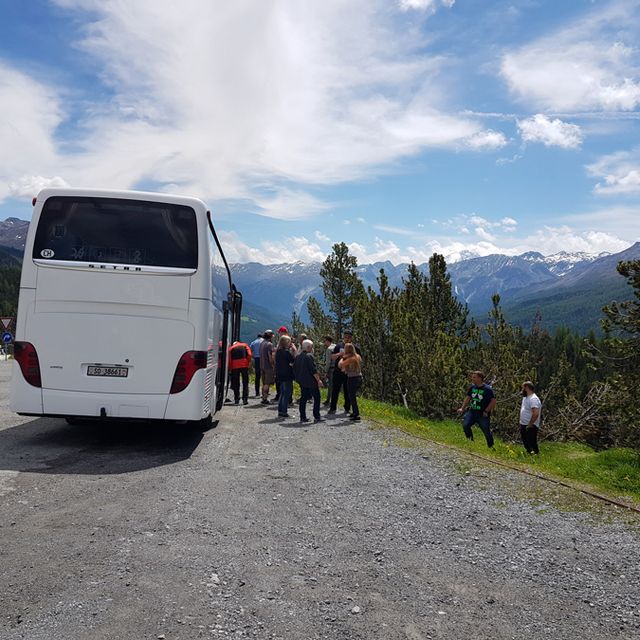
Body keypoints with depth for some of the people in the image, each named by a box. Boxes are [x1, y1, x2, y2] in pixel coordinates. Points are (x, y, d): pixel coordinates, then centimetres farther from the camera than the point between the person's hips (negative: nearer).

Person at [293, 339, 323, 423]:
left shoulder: (298, 356, 8)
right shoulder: (309, 356, -16)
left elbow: (294, 368, 14)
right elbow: (313, 370, -19)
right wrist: (318, 380, -14)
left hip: (301, 381, 8)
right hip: (311, 381, -8)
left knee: (303, 398, 12)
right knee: (317, 398, 3)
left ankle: (303, 417, 10)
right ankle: (316, 417, 1)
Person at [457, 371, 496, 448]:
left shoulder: (487, 389, -12)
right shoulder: (472, 387, 4)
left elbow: (493, 401, -10)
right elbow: (468, 398, 16)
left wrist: (486, 411, -13)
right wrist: (462, 408, 10)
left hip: (483, 415, -4)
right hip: (472, 412, 4)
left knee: (487, 431, 2)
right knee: (465, 425, -15)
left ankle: (491, 446, 23)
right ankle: (470, 440, 6)